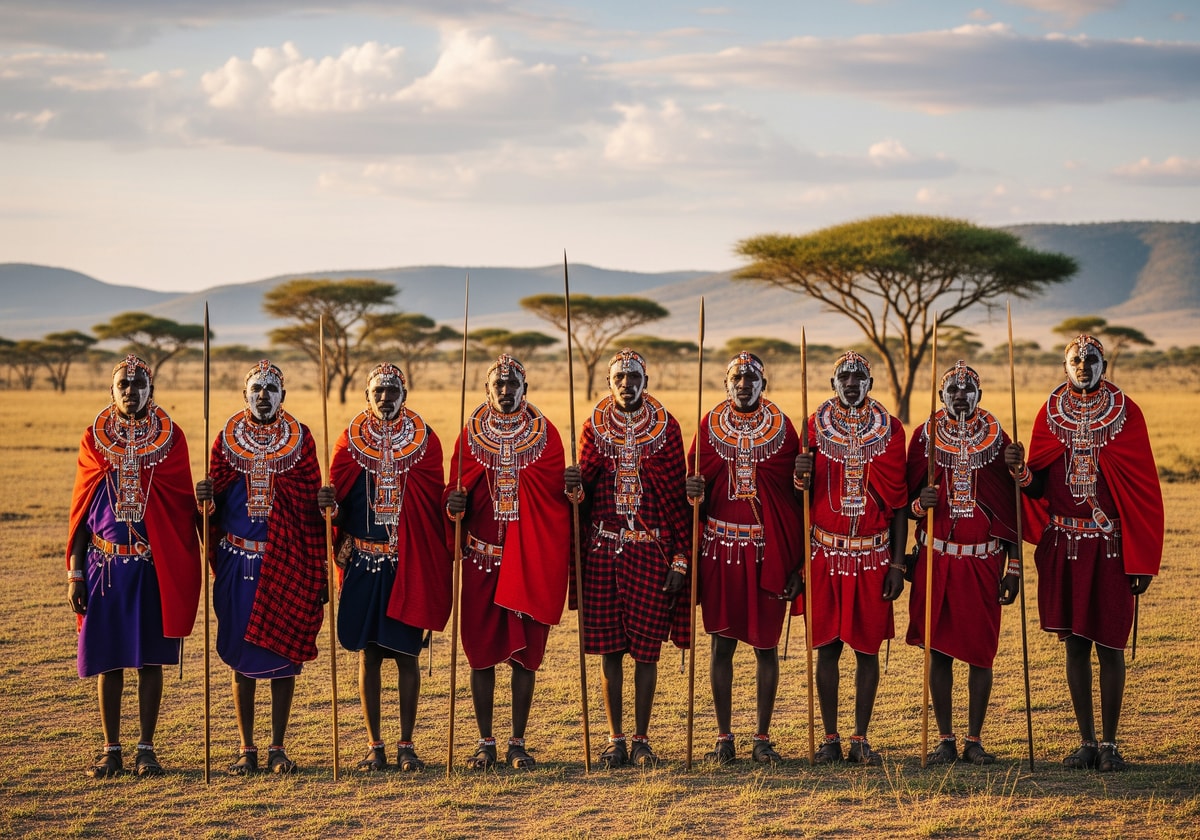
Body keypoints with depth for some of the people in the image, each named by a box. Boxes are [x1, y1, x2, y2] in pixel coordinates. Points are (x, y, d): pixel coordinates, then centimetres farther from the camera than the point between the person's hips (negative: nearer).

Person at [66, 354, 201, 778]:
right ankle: (111, 749, 13)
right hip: (104, 563, 1)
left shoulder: (171, 437, 1)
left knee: (150, 655, 3)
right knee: (107, 656, 5)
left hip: (155, 565, -1)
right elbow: (81, 509, 7)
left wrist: (186, 569, -2)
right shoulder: (94, 438, 4)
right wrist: (74, 572, 2)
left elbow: (183, 506, 4)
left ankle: (146, 747, 12)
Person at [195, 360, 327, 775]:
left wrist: (317, 568, -8)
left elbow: (311, 502, 4)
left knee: (284, 653, 2)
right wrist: (206, 496, -16)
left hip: (286, 561, -1)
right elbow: (214, 501, 7)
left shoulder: (299, 438, 3)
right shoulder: (228, 437, 5)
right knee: (241, 655, 4)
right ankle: (246, 750, 12)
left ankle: (278, 749, 12)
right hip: (237, 561, 1)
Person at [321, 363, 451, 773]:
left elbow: (434, 504, 6)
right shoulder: (351, 441, 5)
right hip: (364, 563, 1)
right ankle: (374, 746, 12)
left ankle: (407, 745, 10)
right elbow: (341, 509, 6)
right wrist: (331, 505, -16)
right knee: (368, 652, 4)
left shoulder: (424, 440, 3)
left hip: (410, 562, -1)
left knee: (406, 654, 2)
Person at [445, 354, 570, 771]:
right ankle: (485, 743, 13)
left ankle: (518, 743, 11)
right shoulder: (470, 435, 5)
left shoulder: (544, 434, 3)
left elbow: (556, 497, 5)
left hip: (529, 560, -1)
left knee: (525, 651, 2)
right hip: (481, 560, 1)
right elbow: (458, 496, 7)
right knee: (481, 651, 3)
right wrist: (455, 504, -14)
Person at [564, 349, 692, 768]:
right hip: (603, 547, 2)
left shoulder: (666, 427, 3)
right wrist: (576, 488, -16)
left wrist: (680, 556, -3)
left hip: (651, 548, -1)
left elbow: (677, 496, 2)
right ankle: (616, 739, 13)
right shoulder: (594, 427, 8)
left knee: (647, 646, 1)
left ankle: (642, 739, 11)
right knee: (609, 645, 3)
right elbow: (584, 491, 9)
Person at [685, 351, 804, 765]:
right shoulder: (709, 426, 4)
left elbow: (796, 498, 2)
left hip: (769, 550, -1)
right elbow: (695, 487, 9)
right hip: (720, 549, 1)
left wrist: (797, 563, -5)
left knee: (766, 644, 4)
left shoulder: (782, 427, 2)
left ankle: (763, 738, 13)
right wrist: (691, 492, -16)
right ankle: (724, 737, 13)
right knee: (722, 642, 4)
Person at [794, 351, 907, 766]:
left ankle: (861, 739, 12)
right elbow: (803, 496, 8)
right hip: (826, 553, 0)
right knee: (827, 645, 3)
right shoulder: (815, 426, 3)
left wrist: (897, 563, -1)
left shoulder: (889, 429, 1)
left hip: (873, 555, 0)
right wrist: (801, 476, -17)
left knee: (868, 646, 4)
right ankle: (830, 739, 12)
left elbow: (899, 502, 3)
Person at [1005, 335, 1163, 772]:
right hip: (1063, 546, 3)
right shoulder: (1050, 414, 6)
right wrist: (1020, 468, -17)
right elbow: (1037, 487, 7)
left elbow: (1144, 489, -2)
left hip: (1110, 547, -2)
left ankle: (1110, 743, 10)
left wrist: (1142, 561, -6)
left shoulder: (1126, 414, -1)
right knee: (1075, 644, 7)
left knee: (1110, 645, 0)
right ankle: (1087, 741, 15)